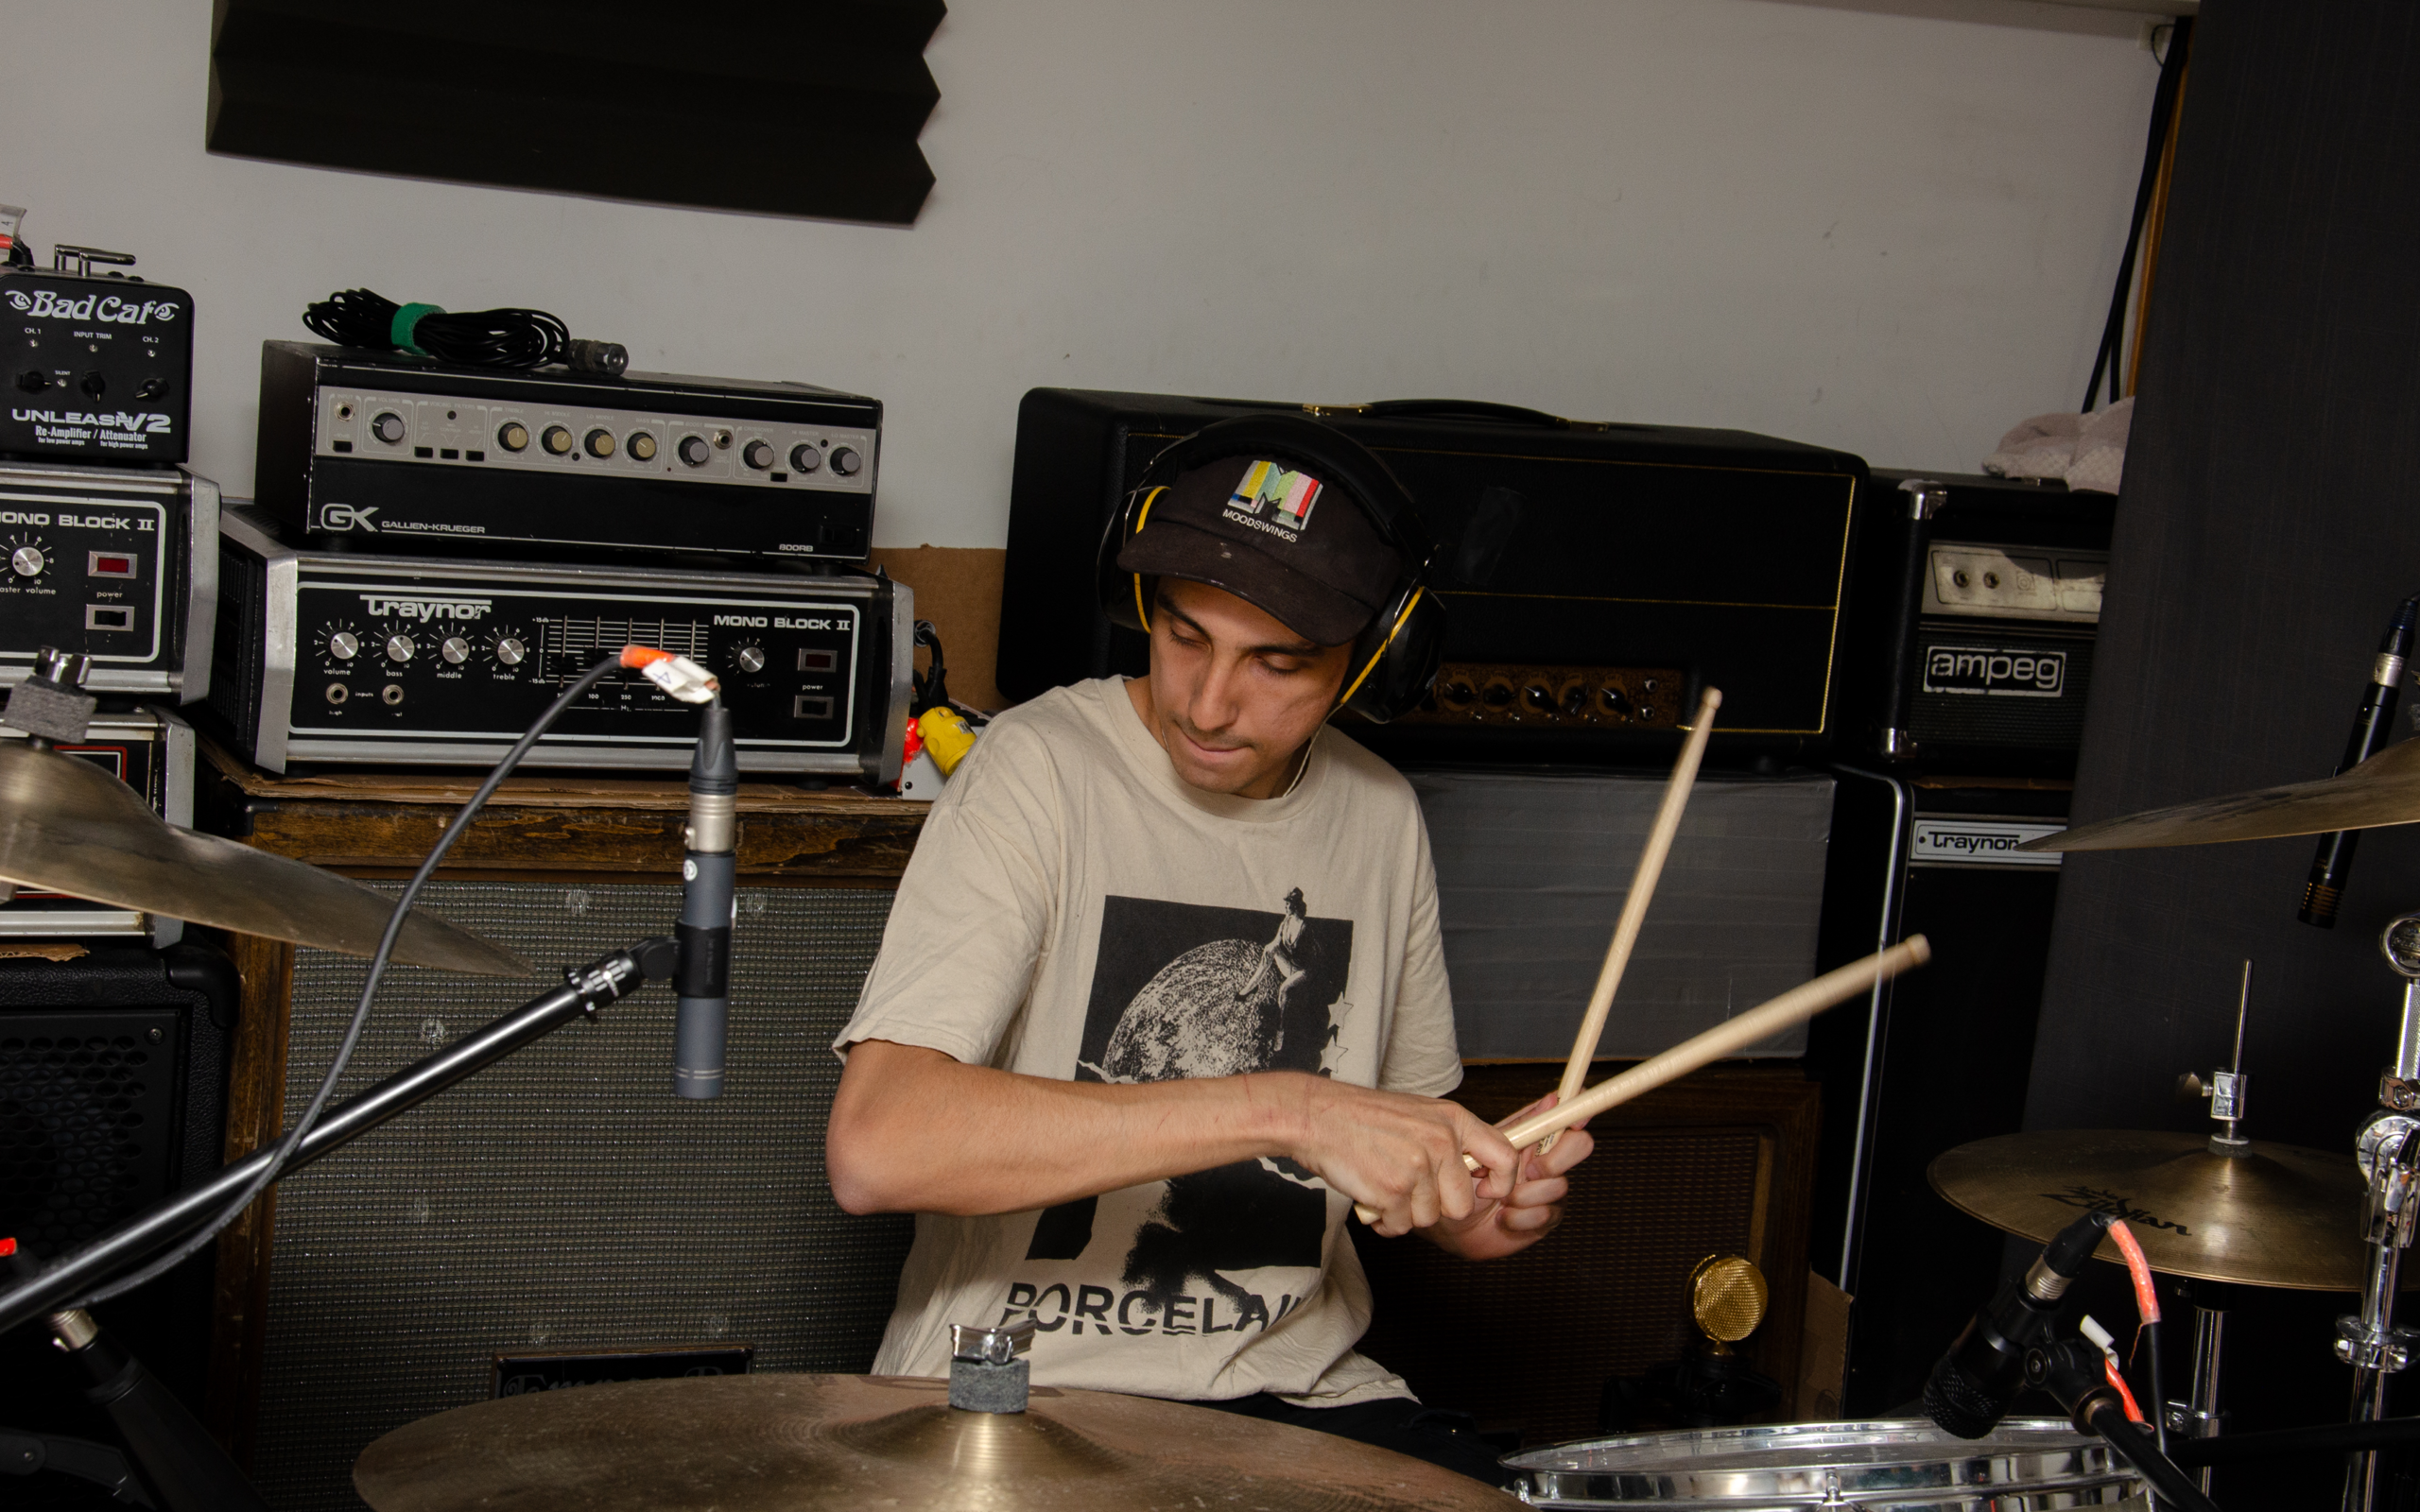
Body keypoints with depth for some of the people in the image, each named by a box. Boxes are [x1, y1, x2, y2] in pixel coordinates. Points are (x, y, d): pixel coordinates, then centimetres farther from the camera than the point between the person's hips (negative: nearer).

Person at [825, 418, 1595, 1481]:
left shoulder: (1380, 816, 6)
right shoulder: (1044, 769, -13)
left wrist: (1490, 1196, -3)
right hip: (1019, 1393, -4)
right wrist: (1286, 1108, -30)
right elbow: (875, 1145, -28)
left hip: (1296, 1390, 5)